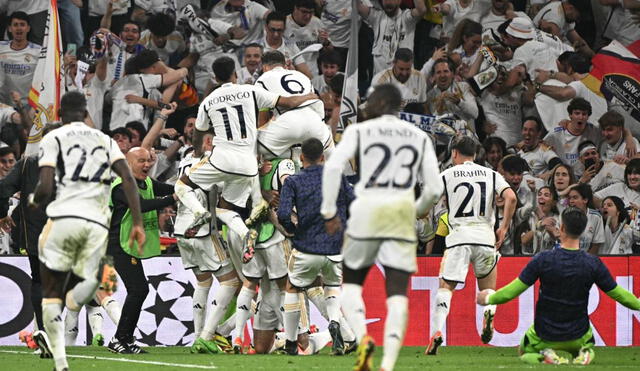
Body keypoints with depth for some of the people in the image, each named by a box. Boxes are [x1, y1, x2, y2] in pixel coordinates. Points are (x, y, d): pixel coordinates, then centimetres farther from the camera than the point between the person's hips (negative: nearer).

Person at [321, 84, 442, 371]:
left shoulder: (359, 131, 5)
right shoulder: (420, 137, 15)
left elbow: (334, 166, -9)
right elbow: (434, 189, 11)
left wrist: (329, 212, -2)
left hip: (367, 210, -2)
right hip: (401, 213, 2)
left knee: (351, 282, 15)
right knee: (397, 292, -1)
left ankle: (362, 336, -13)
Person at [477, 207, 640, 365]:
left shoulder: (543, 260, -18)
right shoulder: (594, 264, -15)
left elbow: (512, 291, -12)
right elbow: (618, 294, -3)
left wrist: (488, 299, 7)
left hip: (544, 336, -1)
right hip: (578, 336, 2)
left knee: (524, 352, 30)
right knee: (588, 346, 36)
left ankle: (547, 356, -6)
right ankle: (584, 354, -2)